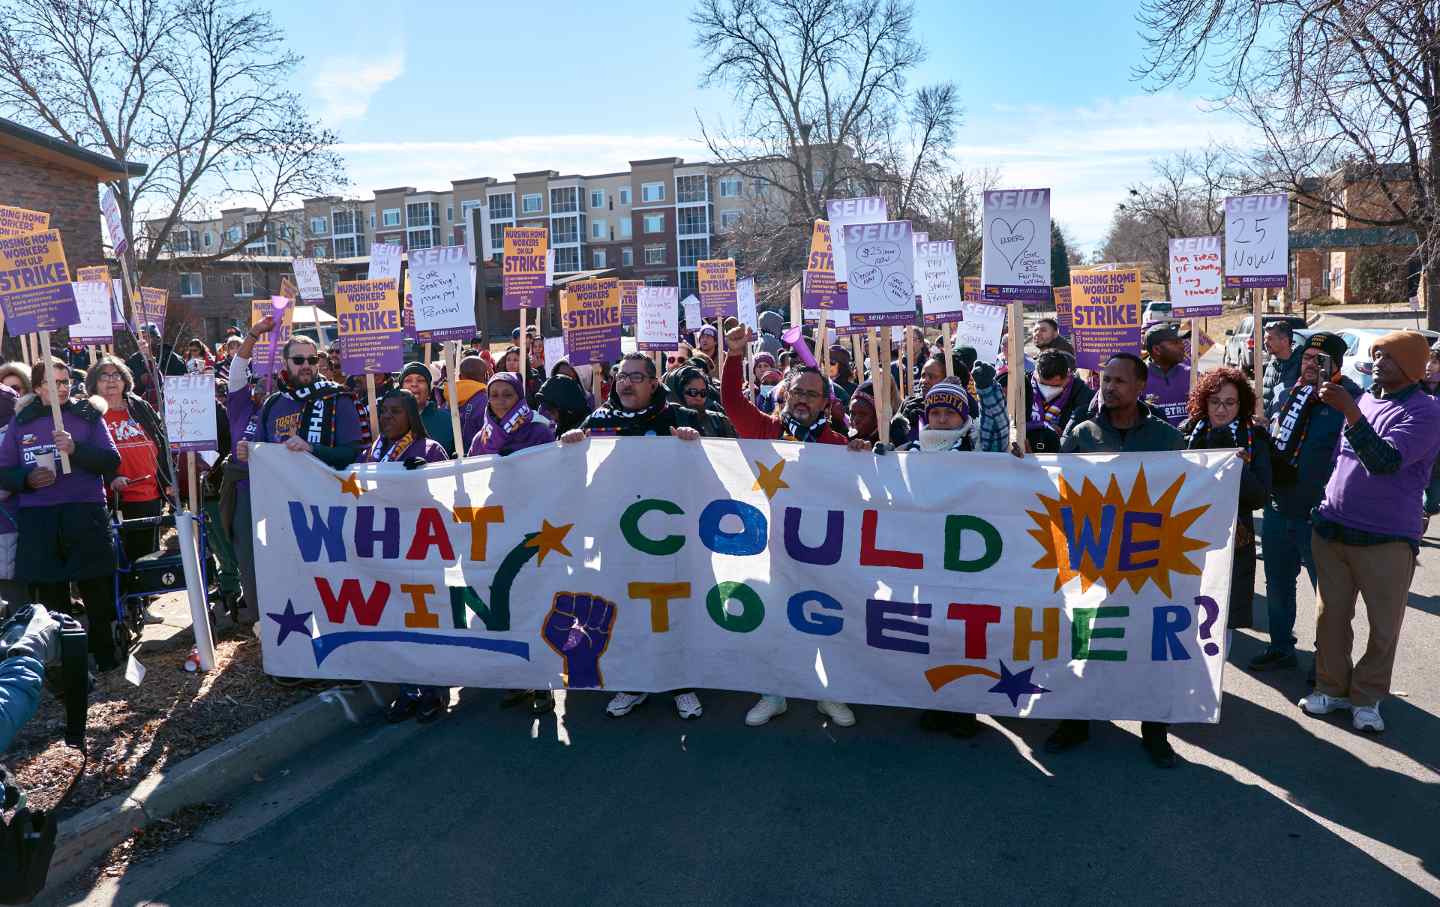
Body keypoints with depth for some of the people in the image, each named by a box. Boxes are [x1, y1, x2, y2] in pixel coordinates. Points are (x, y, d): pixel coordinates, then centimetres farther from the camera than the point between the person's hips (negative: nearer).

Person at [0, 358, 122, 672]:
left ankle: (104, 655, 19)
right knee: (50, 597, 6)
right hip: (38, 520, 2)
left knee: (98, 593, 4)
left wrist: (76, 449, -18)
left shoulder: (88, 415, 6)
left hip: (85, 517, -1)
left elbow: (112, 461, -3)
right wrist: (27, 479, -11)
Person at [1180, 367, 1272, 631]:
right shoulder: (1190, 434, 5)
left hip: (1234, 543, -1)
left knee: (1225, 620, 1)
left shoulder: (1253, 439, 3)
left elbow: (1261, 497, -5)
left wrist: (1240, 468, -18)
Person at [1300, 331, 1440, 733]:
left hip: (1385, 540, -5)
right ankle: (1332, 687, 25)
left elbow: (1385, 461, -25)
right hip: (1332, 530, 6)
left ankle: (1366, 697, 20)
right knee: (1331, 616, 11)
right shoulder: (1365, 399, 9)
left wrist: (1349, 410, -28)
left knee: (1384, 626, 5)